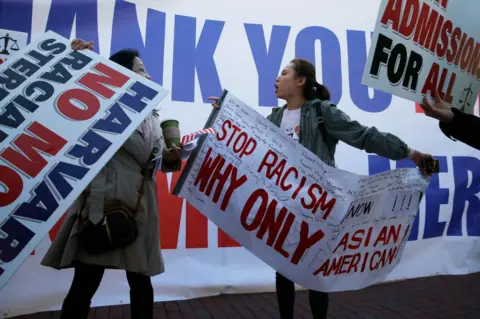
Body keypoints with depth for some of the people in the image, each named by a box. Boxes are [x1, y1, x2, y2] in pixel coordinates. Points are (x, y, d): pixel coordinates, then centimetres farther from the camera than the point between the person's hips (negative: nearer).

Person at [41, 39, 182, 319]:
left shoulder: (151, 117, 16)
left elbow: (161, 158, 16)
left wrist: (171, 158, -5)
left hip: (140, 207, 6)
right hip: (103, 203, -5)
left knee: (141, 281, 14)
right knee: (85, 284, 0)